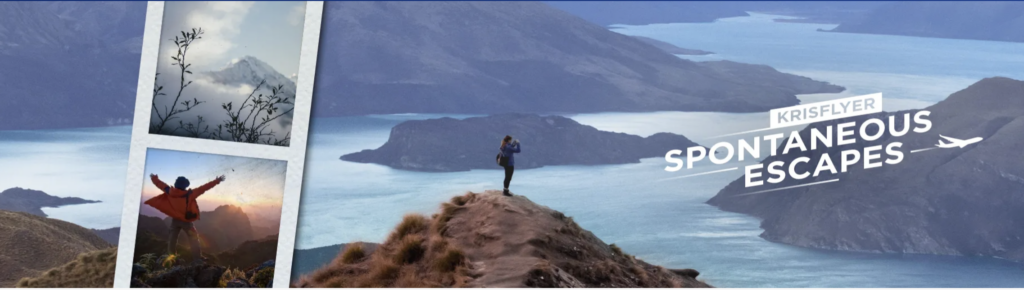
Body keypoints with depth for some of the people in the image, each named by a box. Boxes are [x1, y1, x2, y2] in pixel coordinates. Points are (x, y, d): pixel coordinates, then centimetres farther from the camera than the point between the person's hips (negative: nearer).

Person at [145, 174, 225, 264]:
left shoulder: (170, 192, -10)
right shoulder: (189, 194, -21)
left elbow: (161, 184, 8)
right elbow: (204, 188, -21)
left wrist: (154, 178, 29)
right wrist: (217, 181, -19)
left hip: (175, 219, 4)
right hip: (186, 220, -4)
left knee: (173, 238, 19)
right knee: (193, 237, 2)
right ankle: (197, 259, -6)